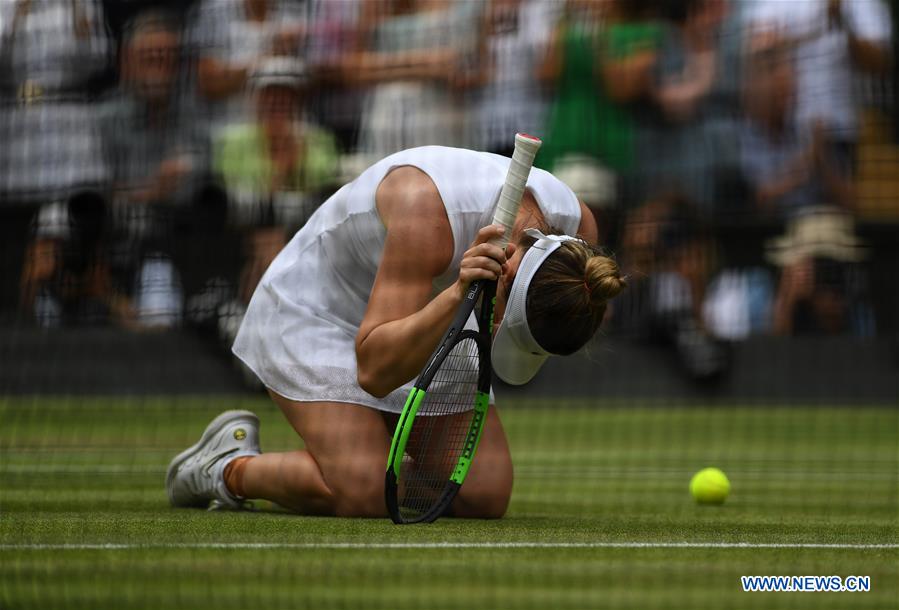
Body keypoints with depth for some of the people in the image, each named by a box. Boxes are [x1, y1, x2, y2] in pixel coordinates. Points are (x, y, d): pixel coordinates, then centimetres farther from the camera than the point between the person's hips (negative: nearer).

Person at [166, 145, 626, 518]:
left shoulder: (575, 228, -21)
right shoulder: (427, 212, -40)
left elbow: (521, 368, -3)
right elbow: (374, 371, -40)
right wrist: (457, 295, -52)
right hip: (315, 310, -6)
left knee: (485, 496, -12)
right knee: (362, 495, -26)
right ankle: (229, 467, 2)